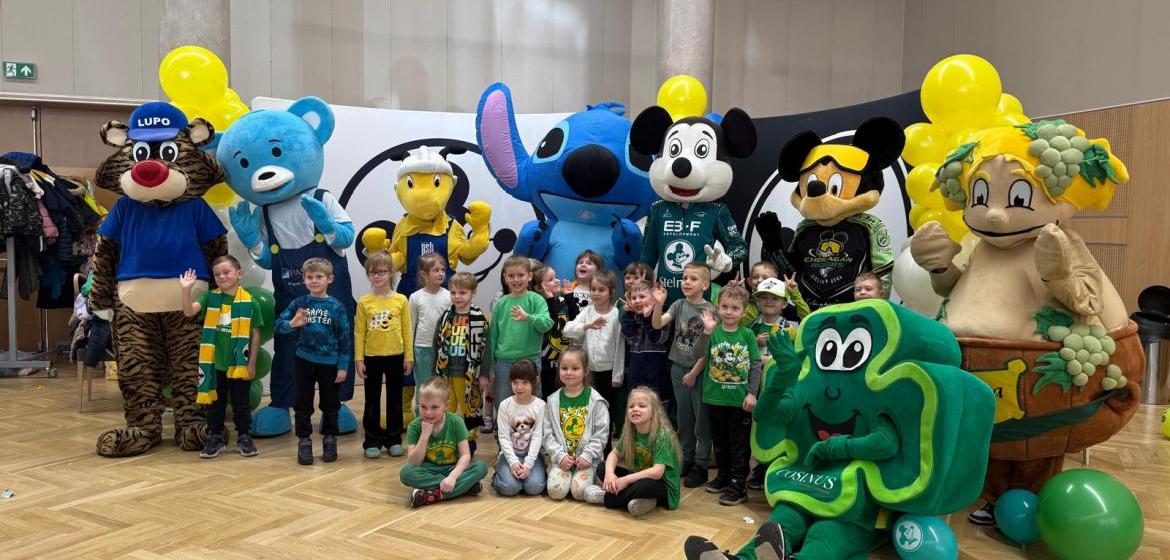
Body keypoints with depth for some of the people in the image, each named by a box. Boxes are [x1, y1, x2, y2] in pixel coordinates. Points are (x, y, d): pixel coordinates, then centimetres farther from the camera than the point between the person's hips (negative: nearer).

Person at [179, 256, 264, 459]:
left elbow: (255, 335, -3)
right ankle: (216, 438, 26)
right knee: (215, 403, 12)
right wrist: (186, 290, -32)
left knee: (241, 404, 9)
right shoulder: (210, 297, -1)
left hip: (240, 364, -2)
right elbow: (189, 311, -16)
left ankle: (244, 437, 23)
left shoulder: (249, 302, -7)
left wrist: (252, 363, -4)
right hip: (215, 363, 2)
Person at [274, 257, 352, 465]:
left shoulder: (336, 307, -5)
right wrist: (292, 324, -30)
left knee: (330, 405, 11)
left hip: (329, 363, -1)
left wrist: (343, 366, -5)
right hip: (304, 361, 1)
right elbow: (278, 325, -8)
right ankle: (304, 442, 21)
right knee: (303, 405, 9)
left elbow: (345, 338, -3)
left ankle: (330, 441, 26)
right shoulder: (299, 304, -2)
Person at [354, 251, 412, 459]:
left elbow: (407, 331, 1)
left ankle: (394, 439, 22)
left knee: (395, 399, 10)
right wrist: (359, 360, -5)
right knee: (372, 400, 9)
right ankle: (372, 441, 18)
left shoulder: (401, 300, -3)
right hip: (371, 357, 0)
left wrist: (409, 357, -1)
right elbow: (359, 333, -1)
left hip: (395, 356, 0)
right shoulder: (364, 302, -3)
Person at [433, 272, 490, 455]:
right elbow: (437, 344, 12)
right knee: (444, 409, 10)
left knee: (470, 408, 7)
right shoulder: (446, 316, 6)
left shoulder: (479, 317, -8)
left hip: (469, 373, -4)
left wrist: (484, 374, -8)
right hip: (447, 372, 4)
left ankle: (470, 442, 20)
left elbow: (485, 347, -7)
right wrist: (437, 371, 11)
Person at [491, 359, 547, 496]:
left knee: (534, 487, -23)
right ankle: (499, 473, 9)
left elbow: (537, 436, -9)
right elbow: (504, 437, -5)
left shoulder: (540, 405, -5)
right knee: (509, 487, -23)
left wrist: (528, 464, -18)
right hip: (510, 454, 0)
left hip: (532, 454, 0)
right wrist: (513, 462, -17)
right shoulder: (505, 405, -4)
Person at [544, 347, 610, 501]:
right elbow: (548, 433, 2)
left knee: (580, 491, -22)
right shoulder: (553, 401, 4)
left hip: (587, 459, -1)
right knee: (556, 490, -20)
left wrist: (588, 455, -13)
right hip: (561, 458, 2)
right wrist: (560, 455, -10)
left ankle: (591, 477, 9)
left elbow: (601, 433, -4)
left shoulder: (595, 400, -2)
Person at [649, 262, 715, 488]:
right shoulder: (679, 305, 2)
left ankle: (700, 466, 11)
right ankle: (686, 459, 27)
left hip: (699, 371, -4)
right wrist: (658, 304, -26)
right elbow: (657, 324, -10)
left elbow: (710, 347, -10)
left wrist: (694, 373, -8)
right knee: (684, 419, 15)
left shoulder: (710, 310, -11)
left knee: (702, 420, 3)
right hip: (678, 368, 5)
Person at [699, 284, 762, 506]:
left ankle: (738, 485, 13)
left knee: (740, 444, 5)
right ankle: (724, 475, 34)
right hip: (715, 398, 2)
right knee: (720, 441, 18)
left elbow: (756, 365, -2)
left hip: (740, 400, -2)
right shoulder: (713, 332, -4)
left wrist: (752, 393, -8)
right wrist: (706, 331, -30)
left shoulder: (747, 335, -4)